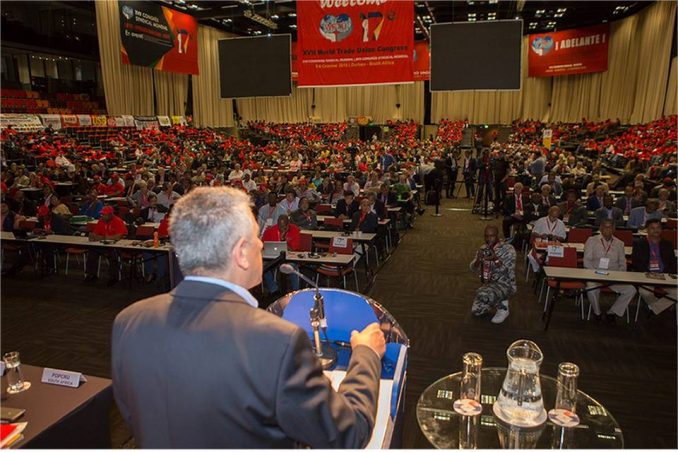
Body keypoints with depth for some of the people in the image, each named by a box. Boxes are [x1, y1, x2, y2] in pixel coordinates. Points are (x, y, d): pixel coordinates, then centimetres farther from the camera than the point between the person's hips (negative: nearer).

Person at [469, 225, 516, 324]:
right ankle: (498, 301, 20)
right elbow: (473, 269, -1)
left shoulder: (508, 249, -15)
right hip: (488, 284, 6)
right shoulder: (483, 249, 2)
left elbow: (509, 272, -22)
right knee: (476, 311, -8)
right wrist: (478, 259, -23)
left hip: (505, 284, -6)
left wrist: (496, 259, -35)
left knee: (483, 295, -34)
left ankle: (503, 307, -3)